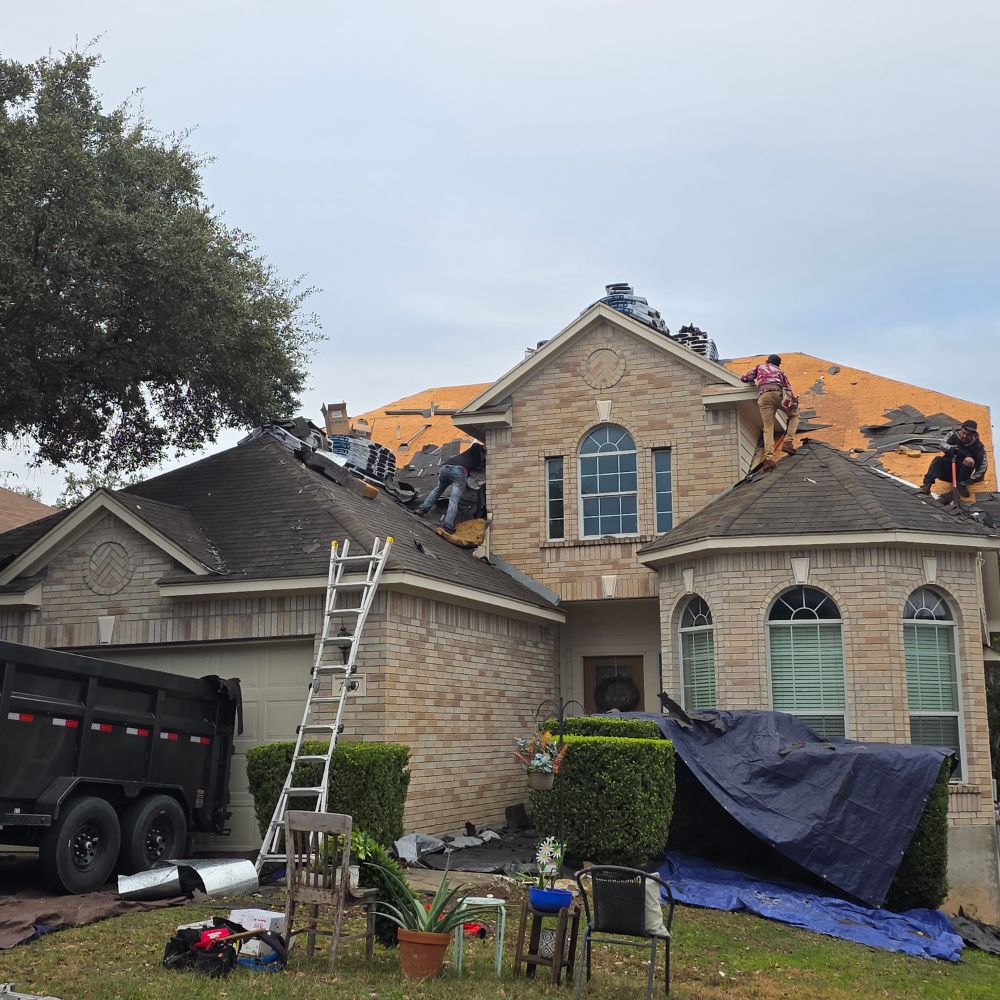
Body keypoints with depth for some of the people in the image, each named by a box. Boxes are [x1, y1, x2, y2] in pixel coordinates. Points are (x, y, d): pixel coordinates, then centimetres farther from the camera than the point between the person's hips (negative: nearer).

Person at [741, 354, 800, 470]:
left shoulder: (760, 367, 30)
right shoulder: (780, 371, 31)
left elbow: (744, 378, 27)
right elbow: (789, 389, 19)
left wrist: (754, 379, 46)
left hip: (763, 396, 0)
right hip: (778, 393, 0)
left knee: (768, 428, -5)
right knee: (794, 415, 23)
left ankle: (769, 458, -22)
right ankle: (788, 442, 2)